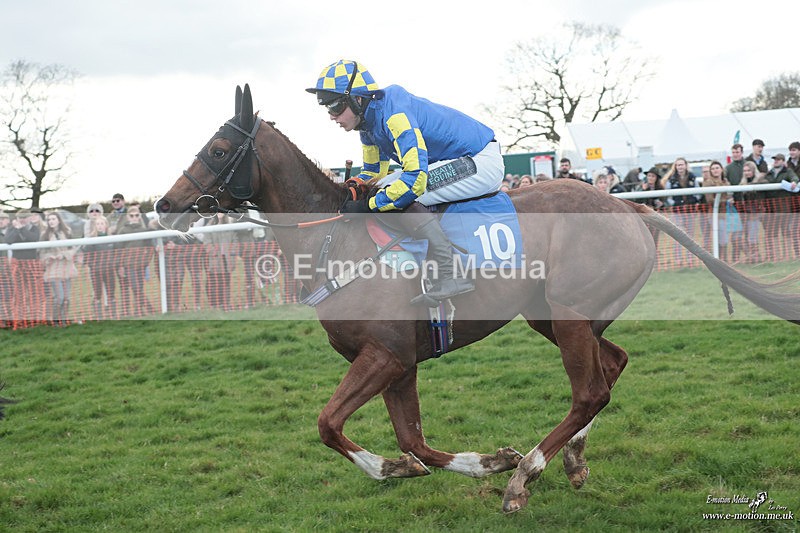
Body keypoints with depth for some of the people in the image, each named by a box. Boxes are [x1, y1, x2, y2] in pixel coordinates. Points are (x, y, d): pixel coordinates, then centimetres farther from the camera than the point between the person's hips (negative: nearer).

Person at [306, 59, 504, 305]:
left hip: (483, 162, -11)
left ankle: (450, 275, -25)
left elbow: (415, 179, -33)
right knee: (385, 190, 10)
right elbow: (372, 172, 21)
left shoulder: (393, 113, -26)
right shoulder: (369, 123, 6)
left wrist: (369, 205, -25)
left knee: (403, 194, -25)